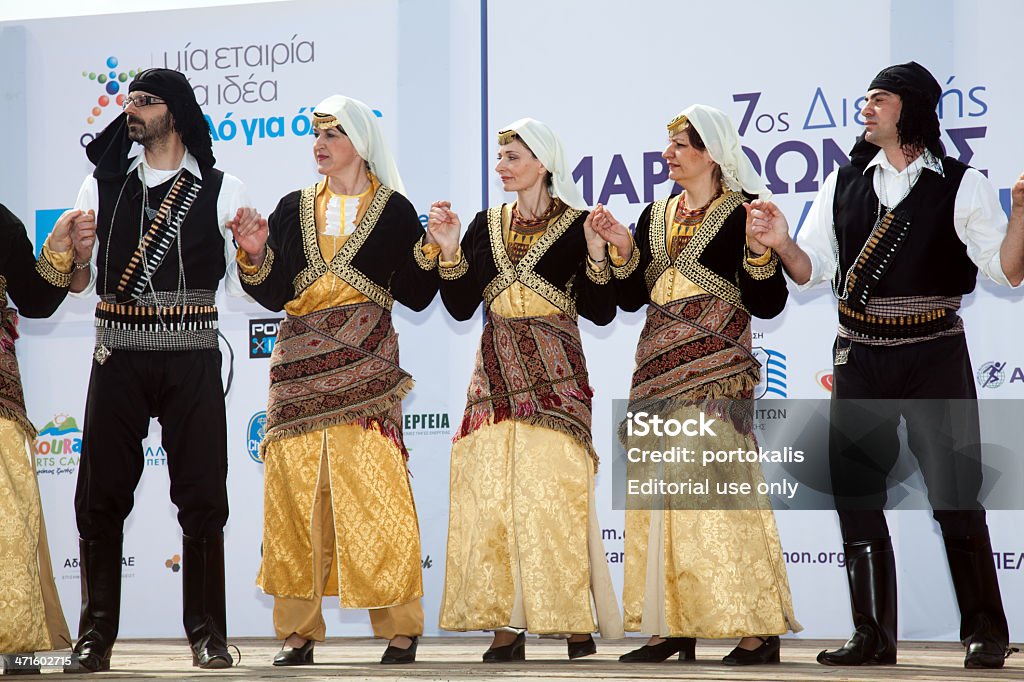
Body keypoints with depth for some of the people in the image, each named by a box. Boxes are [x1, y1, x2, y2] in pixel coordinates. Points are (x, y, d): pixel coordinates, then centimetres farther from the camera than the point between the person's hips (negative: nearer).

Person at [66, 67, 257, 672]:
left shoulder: (222, 191, 6)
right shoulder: (103, 186, 13)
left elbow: (244, 286, 8)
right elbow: (81, 285, 15)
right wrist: (79, 255, -6)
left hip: (192, 357, -2)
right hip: (119, 356, 2)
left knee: (203, 496, -2)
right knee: (101, 495, -1)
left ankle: (208, 633, 5)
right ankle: (97, 634, 4)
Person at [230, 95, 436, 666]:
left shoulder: (394, 210, 6)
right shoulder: (294, 209, 14)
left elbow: (417, 295, 3)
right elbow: (273, 294, 9)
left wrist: (435, 252, -12)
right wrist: (255, 255, -8)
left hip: (364, 360, -3)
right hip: (301, 360, 3)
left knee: (373, 487, -9)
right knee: (296, 488, -2)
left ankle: (401, 629, -3)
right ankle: (299, 631, 3)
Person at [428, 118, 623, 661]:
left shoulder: (576, 224, 1)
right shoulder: (486, 225, 14)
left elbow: (600, 312, -2)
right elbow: (461, 307, 10)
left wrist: (596, 254, -15)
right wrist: (449, 250, -2)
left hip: (554, 374, -4)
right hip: (497, 375, 4)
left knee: (556, 491, -10)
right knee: (491, 493, -4)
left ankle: (577, 624, -4)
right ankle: (506, 626, -1)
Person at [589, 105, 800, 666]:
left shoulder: (744, 212, -3)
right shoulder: (655, 217, 15)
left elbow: (767, 304, -8)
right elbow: (632, 297, 13)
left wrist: (760, 248, -22)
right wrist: (623, 249, -2)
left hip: (716, 371, -6)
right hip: (658, 368, 7)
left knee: (716, 488, -12)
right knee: (660, 493, 4)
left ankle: (757, 627, -9)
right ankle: (672, 626, 8)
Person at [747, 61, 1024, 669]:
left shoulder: (961, 185, -1)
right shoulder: (844, 185, 11)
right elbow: (813, 270, 11)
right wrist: (783, 244, -9)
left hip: (934, 355, -4)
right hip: (860, 357, 4)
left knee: (955, 496, -4)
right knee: (857, 498, 3)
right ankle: (874, 638, 10)